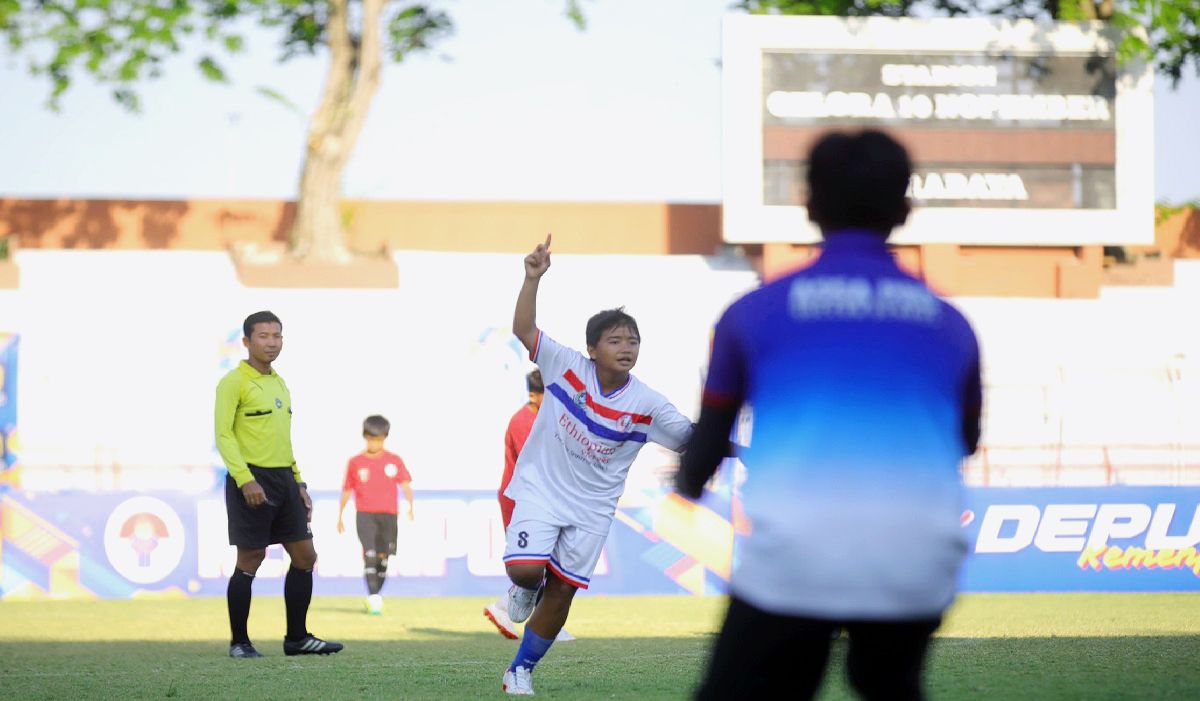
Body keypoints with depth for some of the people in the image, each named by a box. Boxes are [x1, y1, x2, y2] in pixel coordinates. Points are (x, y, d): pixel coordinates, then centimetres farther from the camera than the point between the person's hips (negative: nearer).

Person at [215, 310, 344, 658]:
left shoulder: (279, 384, 18)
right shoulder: (234, 382, -7)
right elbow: (224, 434, -13)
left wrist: (299, 483, 19)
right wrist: (245, 480, -23)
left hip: (284, 479, 8)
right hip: (251, 480, -8)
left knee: (305, 557, 5)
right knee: (250, 560, -3)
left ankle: (297, 637, 13)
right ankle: (239, 642, 6)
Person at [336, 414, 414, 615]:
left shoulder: (394, 461, 5)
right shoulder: (355, 463, 6)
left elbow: (405, 484, -4)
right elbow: (347, 491, 14)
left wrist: (410, 505, -21)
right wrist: (340, 517, 16)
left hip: (388, 514, 1)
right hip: (365, 514, -1)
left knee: (383, 555, 5)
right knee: (369, 554, -16)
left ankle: (377, 595, 21)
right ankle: (373, 598, -22)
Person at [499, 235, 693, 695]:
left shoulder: (647, 405, -10)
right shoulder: (567, 367, -13)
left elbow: (693, 441, -5)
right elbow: (524, 329, -17)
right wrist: (533, 279, -30)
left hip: (592, 507, 2)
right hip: (542, 488, -2)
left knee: (561, 592, 4)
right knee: (525, 568, -22)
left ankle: (521, 669, 23)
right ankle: (527, 588, 18)